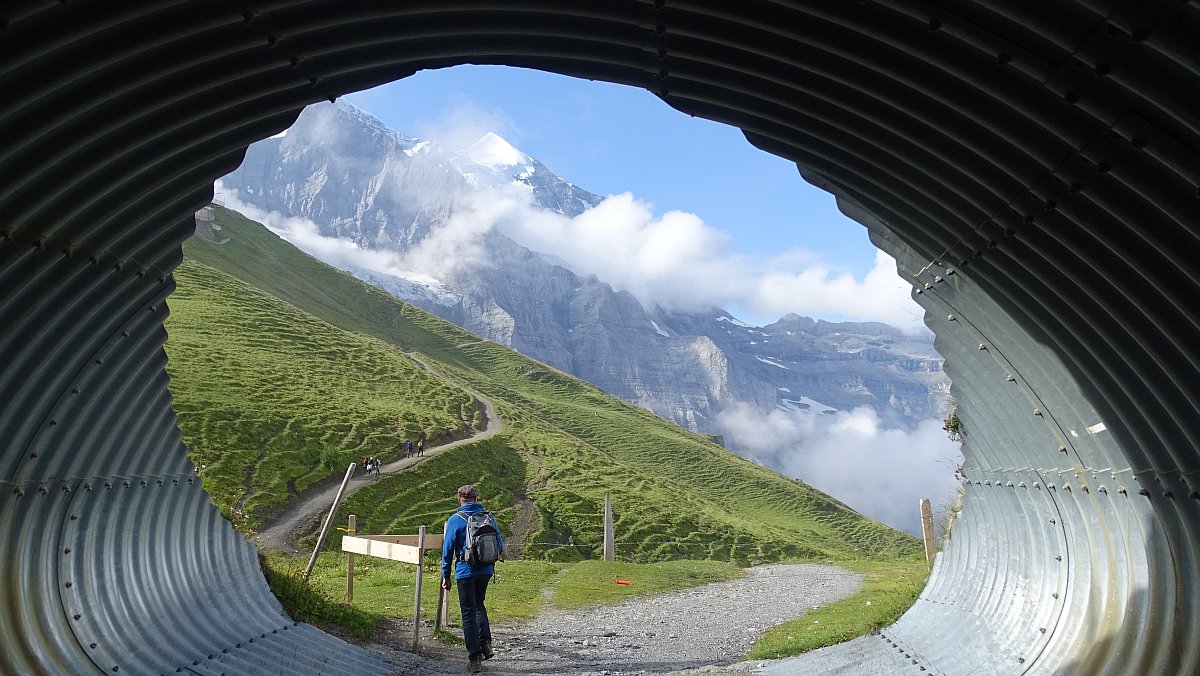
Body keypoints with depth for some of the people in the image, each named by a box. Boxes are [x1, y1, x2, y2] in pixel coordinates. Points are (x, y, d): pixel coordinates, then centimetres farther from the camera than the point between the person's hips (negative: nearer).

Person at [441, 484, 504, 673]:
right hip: (486, 570, 4)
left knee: (468, 613, 5)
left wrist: (446, 575, 3)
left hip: (465, 571, -4)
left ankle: (475, 658, 5)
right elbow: (500, 545, 8)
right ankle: (486, 643, 10)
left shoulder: (455, 520, -7)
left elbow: (448, 549, -5)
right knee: (478, 605, 24)